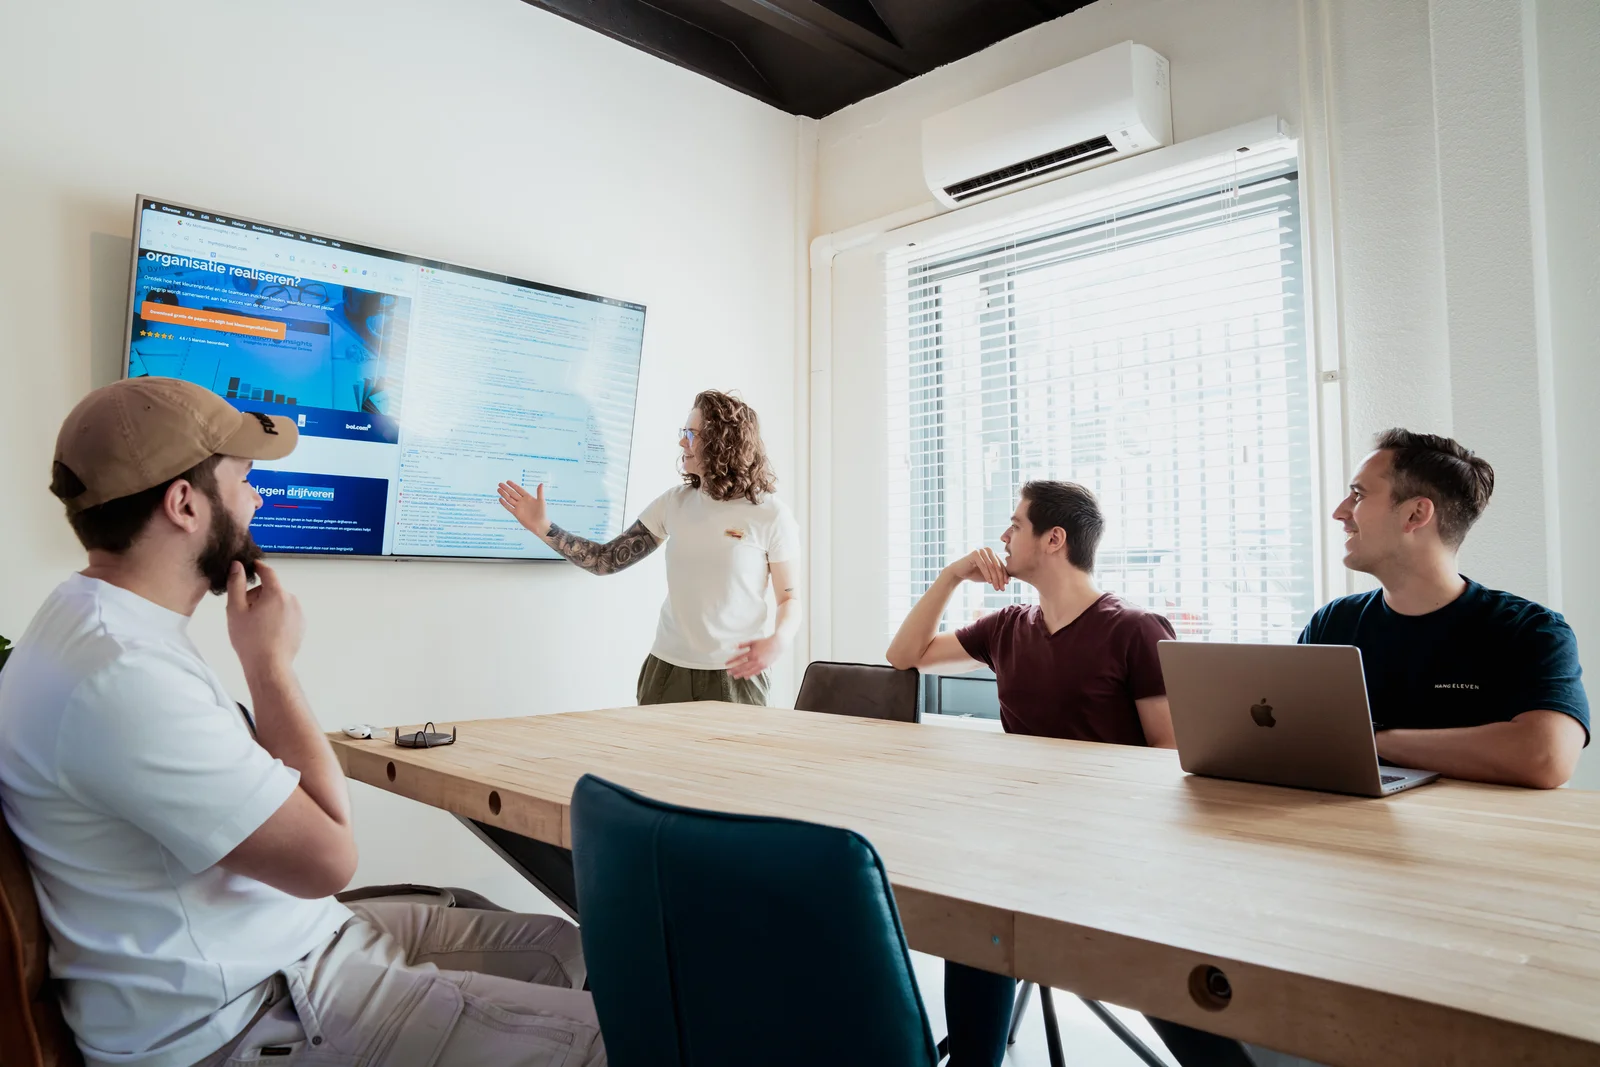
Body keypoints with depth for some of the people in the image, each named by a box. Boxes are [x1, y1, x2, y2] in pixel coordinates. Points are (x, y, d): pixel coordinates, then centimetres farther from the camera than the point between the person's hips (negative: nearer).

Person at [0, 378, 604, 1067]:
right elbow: (327, 856, -22)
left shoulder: (110, 627, 9)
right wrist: (271, 661, -15)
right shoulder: (121, 675, -26)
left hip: (298, 942, 10)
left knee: (565, 949, 11)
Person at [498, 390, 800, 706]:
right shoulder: (672, 503, 4)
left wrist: (779, 641, -22)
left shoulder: (771, 515, -8)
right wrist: (545, 528, -4)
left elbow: (790, 597, -2)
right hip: (667, 667, 4)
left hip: (736, 672, -4)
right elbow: (606, 560, 4)